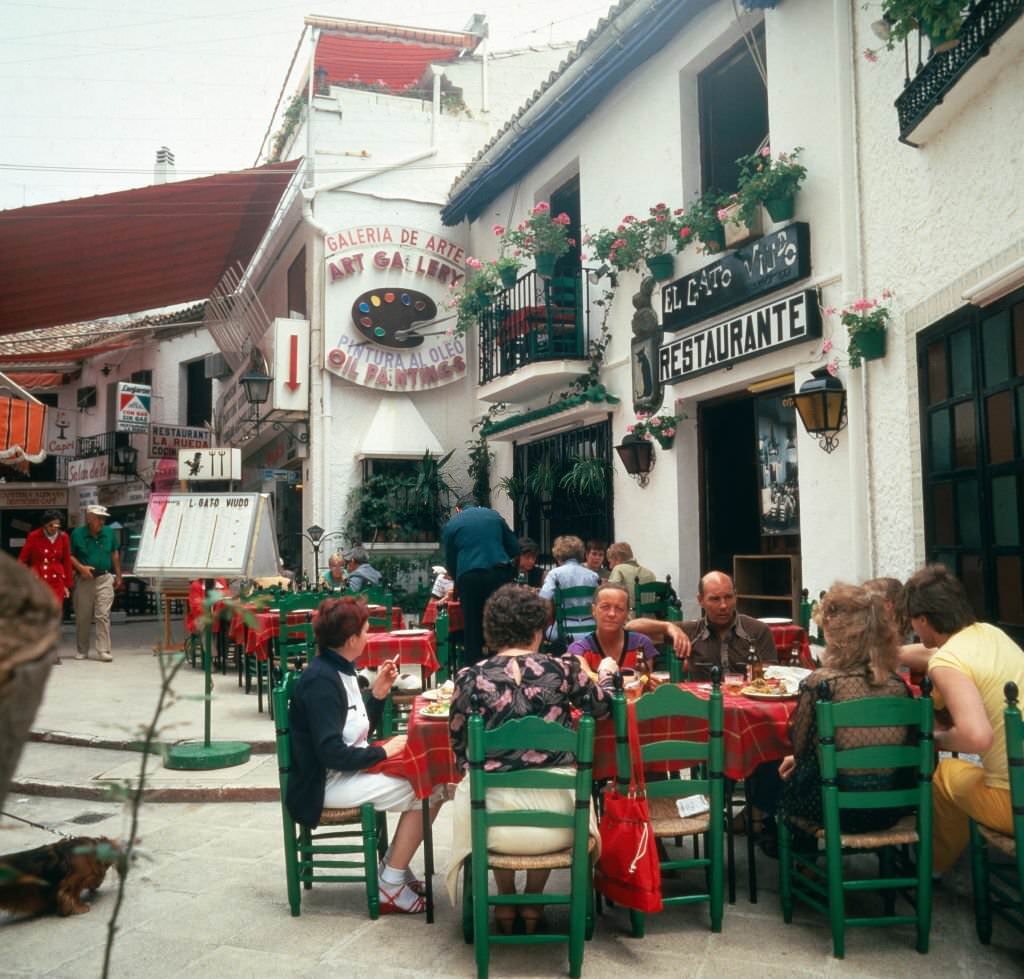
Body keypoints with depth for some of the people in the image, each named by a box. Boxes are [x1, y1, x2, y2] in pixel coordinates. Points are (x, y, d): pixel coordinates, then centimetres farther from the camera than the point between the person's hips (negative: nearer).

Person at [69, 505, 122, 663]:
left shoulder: (109, 533, 2)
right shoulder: (77, 534, -4)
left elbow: (115, 554, 12)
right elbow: (70, 555, 2)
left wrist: (118, 576, 15)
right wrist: (80, 567, -14)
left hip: (105, 579, 0)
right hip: (84, 580, 0)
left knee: (103, 615, -7)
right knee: (82, 617, 8)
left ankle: (104, 651, -3)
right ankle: (82, 651, 22)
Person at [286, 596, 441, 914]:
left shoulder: (339, 670, 9)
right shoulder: (321, 681, -21)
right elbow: (332, 754, -26)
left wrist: (378, 694, 1)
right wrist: (383, 751, -16)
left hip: (348, 769, 10)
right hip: (326, 784, -10)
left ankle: (393, 867, 13)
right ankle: (390, 887, -3)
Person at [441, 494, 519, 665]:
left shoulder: (451, 524, 12)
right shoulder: (494, 515, 16)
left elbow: (450, 561, 13)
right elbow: (514, 548, 14)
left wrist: (458, 582, 29)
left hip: (469, 578, -1)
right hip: (499, 573, 1)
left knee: (472, 627, 8)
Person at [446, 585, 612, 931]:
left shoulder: (470, 678, -6)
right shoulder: (562, 669, -5)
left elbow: (459, 748, 5)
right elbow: (602, 705, 16)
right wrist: (606, 673, 37)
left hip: (495, 821, 0)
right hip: (555, 819, 0)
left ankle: (506, 903, 40)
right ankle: (532, 903, 40)